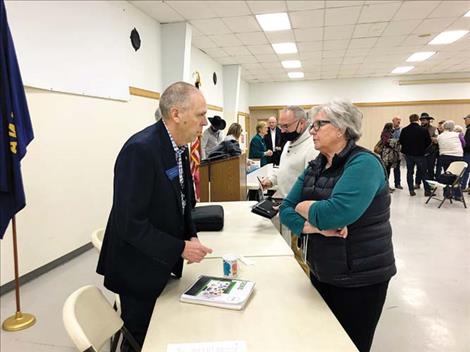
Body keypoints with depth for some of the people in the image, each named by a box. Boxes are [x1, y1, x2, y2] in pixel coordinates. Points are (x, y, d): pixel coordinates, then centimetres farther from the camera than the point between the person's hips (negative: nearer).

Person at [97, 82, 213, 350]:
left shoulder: (179, 146, 1)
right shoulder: (141, 149, -27)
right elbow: (129, 223, -28)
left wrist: (192, 236, -3)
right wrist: (181, 248, -22)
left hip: (164, 261, 8)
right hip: (141, 267, -8)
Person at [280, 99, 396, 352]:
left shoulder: (363, 163, -19)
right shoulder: (316, 166, 4)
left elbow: (337, 213, -34)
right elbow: (285, 209, -1)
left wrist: (304, 207, -14)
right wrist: (317, 226, -21)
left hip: (360, 279, -7)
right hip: (321, 273, 7)